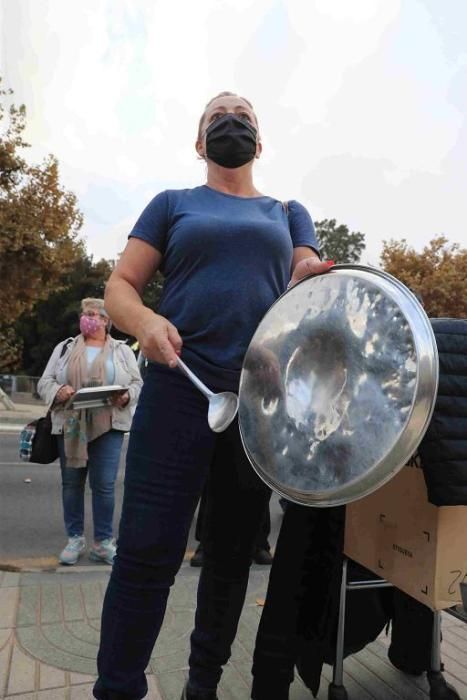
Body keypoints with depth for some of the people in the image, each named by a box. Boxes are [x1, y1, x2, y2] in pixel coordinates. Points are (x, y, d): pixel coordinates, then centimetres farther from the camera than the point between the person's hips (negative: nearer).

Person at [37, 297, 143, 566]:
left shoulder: (123, 351, 10)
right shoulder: (64, 348, 13)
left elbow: (137, 384, 7)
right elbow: (44, 382, 9)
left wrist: (127, 396, -14)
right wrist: (58, 390, -13)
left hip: (108, 426, -2)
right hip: (71, 426, 2)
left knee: (104, 485, -3)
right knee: (71, 483, 8)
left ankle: (103, 542, 10)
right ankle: (75, 539, 21)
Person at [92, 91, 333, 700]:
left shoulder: (289, 213, 20)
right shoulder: (174, 204, 15)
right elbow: (120, 285, 6)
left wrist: (312, 278, -19)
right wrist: (145, 321, -17)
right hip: (181, 390, -2)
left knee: (233, 550, 11)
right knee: (148, 549, -6)